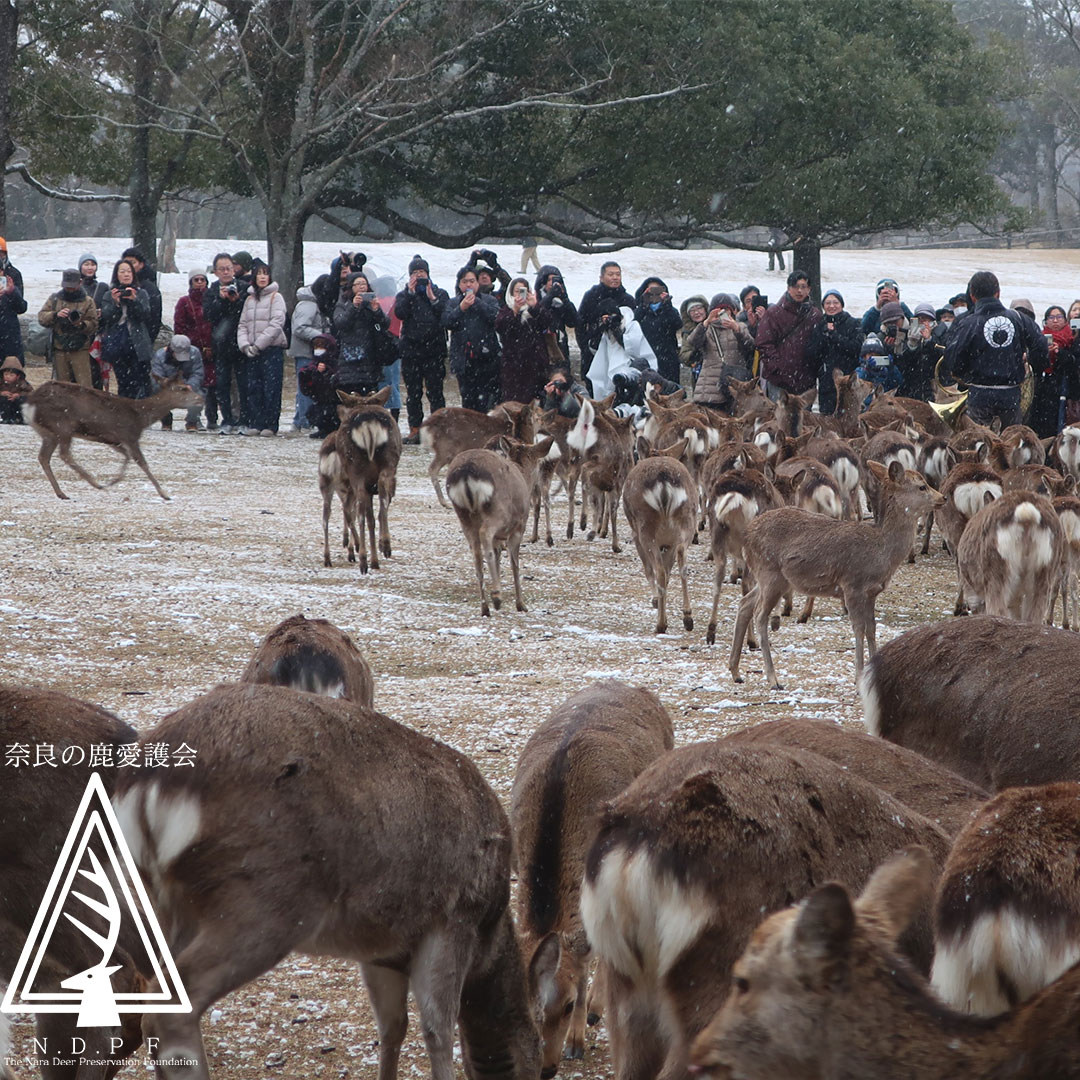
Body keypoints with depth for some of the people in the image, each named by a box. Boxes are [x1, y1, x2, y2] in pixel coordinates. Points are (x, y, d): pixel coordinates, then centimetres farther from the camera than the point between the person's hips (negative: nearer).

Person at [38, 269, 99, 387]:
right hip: (60, 350, 3)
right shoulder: (55, 299, 10)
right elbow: (41, 317, 0)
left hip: (80, 350, -3)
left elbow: (93, 325, -2)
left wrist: (81, 324, -22)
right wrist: (55, 315, -18)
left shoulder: (87, 302, 5)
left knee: (85, 385, -11)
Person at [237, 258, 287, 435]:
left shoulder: (276, 297, -1)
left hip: (273, 349, -5)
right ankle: (257, 423, 7)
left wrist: (258, 344, -14)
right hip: (253, 352, 5)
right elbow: (243, 325, 13)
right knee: (253, 388, 3)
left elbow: (276, 324, -10)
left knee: (271, 389, -7)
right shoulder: (249, 299, 16)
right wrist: (245, 345, -4)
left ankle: (271, 425, -4)